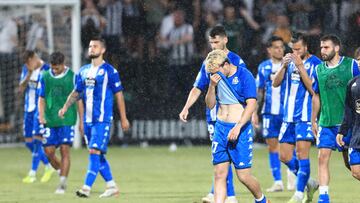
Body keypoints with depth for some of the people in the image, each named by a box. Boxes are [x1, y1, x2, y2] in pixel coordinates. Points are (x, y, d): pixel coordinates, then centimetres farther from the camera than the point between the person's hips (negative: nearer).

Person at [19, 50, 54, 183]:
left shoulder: (46, 70, -11)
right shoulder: (26, 69, 7)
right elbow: (21, 89, 2)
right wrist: (29, 74, -12)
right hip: (29, 109, 7)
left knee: (37, 139, -13)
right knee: (28, 142, 8)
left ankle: (32, 174, -11)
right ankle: (48, 166, 24)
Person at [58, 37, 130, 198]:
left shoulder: (109, 71, -5)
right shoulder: (84, 71, 13)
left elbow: (119, 95, -2)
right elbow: (76, 92, 19)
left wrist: (124, 119, -2)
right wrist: (65, 107, 3)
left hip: (102, 119, -7)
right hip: (88, 119, 7)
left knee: (95, 151, -15)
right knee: (97, 154, 10)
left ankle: (87, 188, -20)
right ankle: (112, 187, 20)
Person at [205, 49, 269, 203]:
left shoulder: (244, 76, -9)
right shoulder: (216, 78, 8)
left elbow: (251, 104, -15)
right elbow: (210, 105, 9)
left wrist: (238, 127, -24)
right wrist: (212, 86, -8)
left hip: (240, 130, -5)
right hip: (220, 128, 5)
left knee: (243, 176, -3)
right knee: (219, 174, -1)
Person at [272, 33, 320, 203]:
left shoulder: (315, 63, -6)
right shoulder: (290, 61, 11)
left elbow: (313, 89, -16)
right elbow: (275, 83, 6)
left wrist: (300, 66, -20)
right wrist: (284, 66, -10)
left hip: (305, 117, -6)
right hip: (289, 117, 6)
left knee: (302, 153, -12)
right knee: (285, 157, 6)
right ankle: (309, 183, 23)